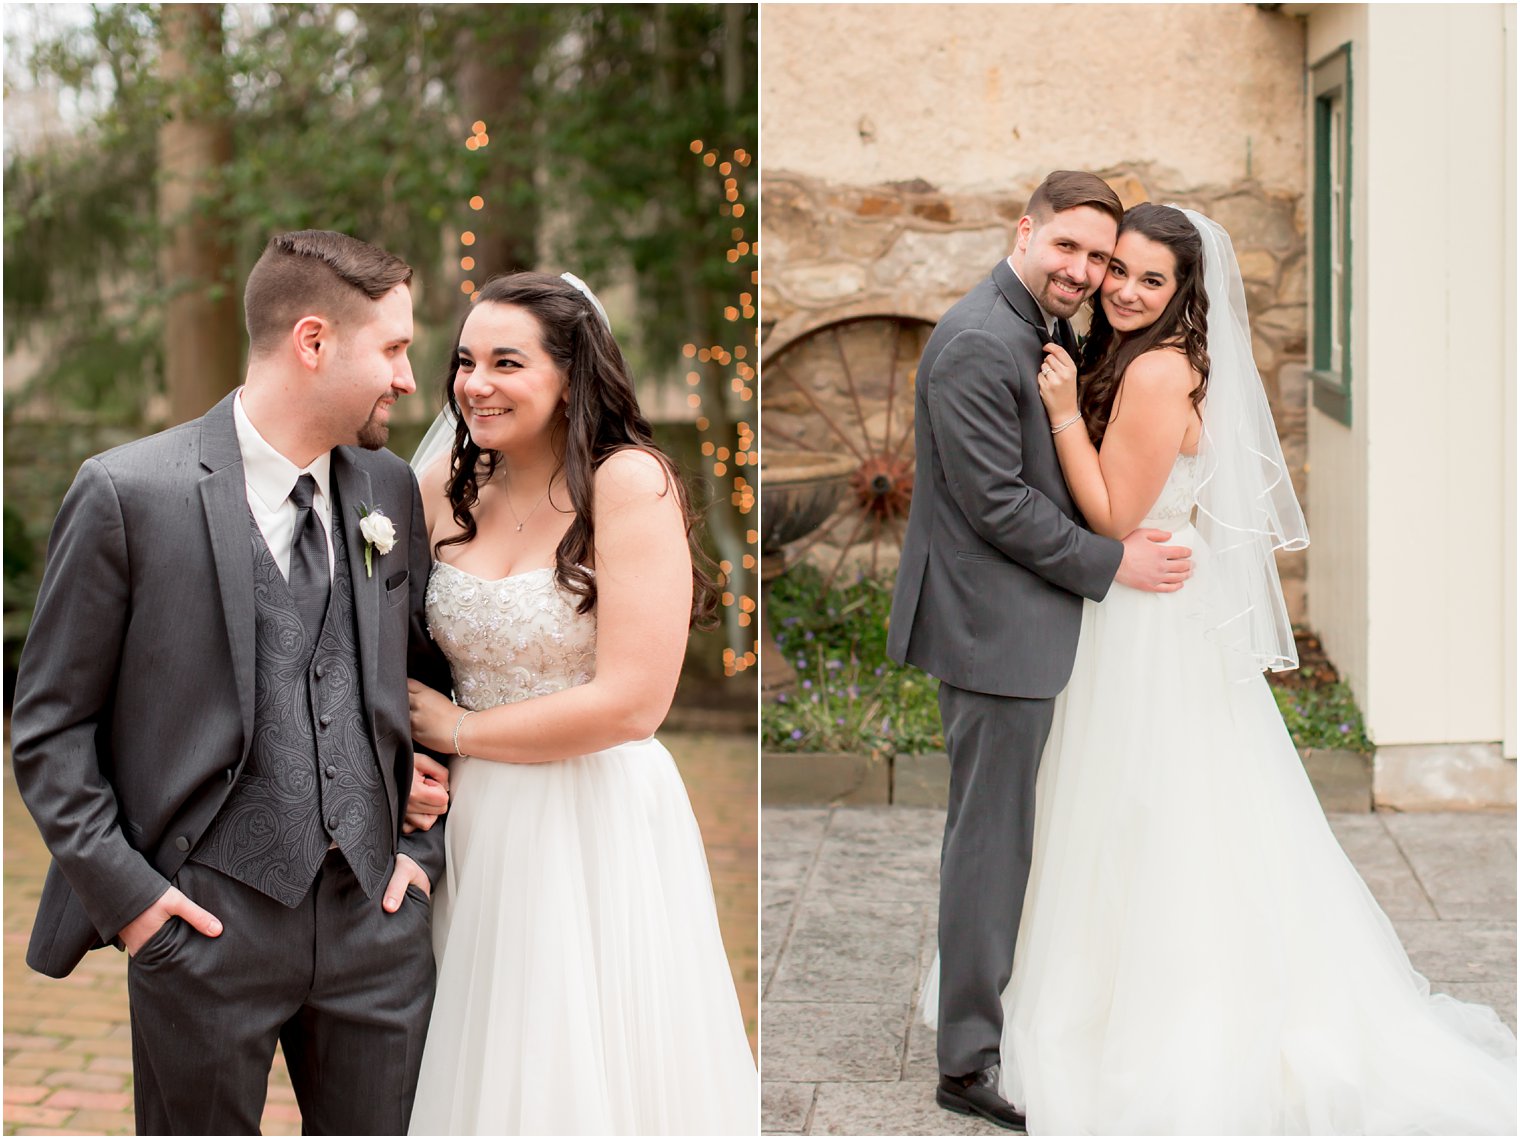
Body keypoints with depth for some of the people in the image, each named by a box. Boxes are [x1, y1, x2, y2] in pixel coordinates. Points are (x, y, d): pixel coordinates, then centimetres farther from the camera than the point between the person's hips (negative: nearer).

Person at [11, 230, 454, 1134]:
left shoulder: (391, 488, 7)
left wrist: (426, 844, 9)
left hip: (376, 915, 4)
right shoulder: (128, 493, -8)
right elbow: (49, 723, -4)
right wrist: (121, 889, -9)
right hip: (206, 923, -4)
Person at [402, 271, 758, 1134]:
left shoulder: (631, 482, -12)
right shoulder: (446, 488, 4)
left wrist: (460, 730, -8)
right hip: (479, 824, 5)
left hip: (599, 823, -5)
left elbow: (632, 703, -18)